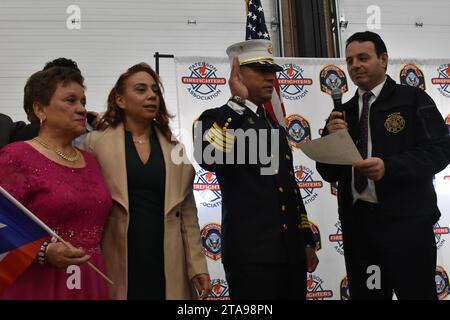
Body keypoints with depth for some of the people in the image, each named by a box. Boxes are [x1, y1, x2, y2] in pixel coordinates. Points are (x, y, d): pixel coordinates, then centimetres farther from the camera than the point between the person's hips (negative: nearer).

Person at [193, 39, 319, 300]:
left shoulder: (275, 126, 20)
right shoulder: (217, 119, -3)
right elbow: (209, 158, -27)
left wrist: (307, 240, 20)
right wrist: (238, 101, -18)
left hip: (291, 251, 7)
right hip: (251, 252, -7)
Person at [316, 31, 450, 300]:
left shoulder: (413, 99, 2)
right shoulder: (344, 113, 14)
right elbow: (329, 174, 13)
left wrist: (389, 167, -21)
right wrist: (333, 139, -7)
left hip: (405, 221, -5)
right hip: (356, 222, 5)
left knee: (417, 293, 0)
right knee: (364, 295, 12)